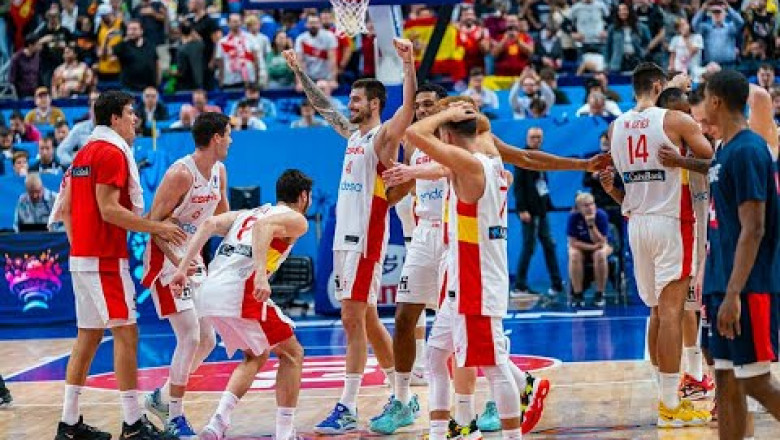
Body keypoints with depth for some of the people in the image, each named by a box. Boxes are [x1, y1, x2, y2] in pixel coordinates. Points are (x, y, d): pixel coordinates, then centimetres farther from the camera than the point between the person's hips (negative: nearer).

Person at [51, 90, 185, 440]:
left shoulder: (84, 152, 17)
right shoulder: (112, 153, -12)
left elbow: (65, 208, 18)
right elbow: (109, 210, -20)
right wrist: (157, 228, -16)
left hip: (82, 255, 10)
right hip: (105, 258, -10)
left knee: (89, 336, 11)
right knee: (126, 333, -7)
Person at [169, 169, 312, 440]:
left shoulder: (248, 213, 29)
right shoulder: (296, 220, 8)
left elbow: (209, 225, 12)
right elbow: (263, 227, -15)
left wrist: (183, 268, 7)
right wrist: (261, 275, -27)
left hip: (210, 294, 7)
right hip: (240, 292, -7)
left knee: (256, 355, 25)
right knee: (292, 354, 11)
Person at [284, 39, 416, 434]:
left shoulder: (384, 136, -8)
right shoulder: (353, 133, 15)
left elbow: (410, 104, -25)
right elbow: (323, 106, 28)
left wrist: (408, 63, -36)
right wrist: (299, 71, 28)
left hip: (366, 238, -9)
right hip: (345, 236, 9)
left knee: (353, 319, -11)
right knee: (367, 320, 13)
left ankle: (347, 409, -11)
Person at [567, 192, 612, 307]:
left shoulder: (601, 215, -21)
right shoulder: (573, 217, -19)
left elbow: (601, 243, -25)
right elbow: (572, 242, -17)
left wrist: (591, 225, -37)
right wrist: (591, 247, -26)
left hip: (600, 246, -1)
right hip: (580, 247, 1)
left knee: (600, 254, -35)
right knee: (574, 255, -33)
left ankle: (599, 294, -23)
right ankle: (577, 294, -23)